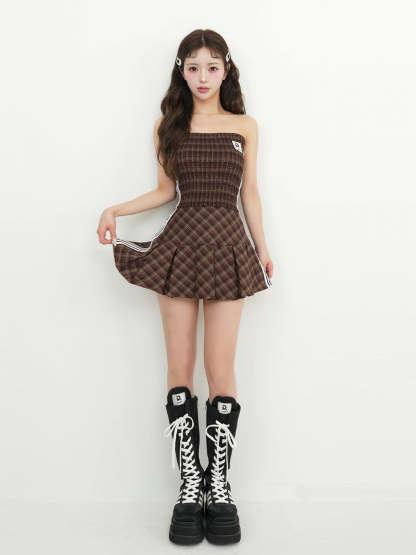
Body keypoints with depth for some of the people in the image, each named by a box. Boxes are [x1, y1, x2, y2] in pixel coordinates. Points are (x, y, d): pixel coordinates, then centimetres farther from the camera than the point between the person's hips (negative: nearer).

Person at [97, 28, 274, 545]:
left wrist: (262, 248, 11)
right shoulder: (168, 125, 10)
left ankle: (219, 486, 8)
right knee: (179, 368, 1)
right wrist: (115, 209, 1)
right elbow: (165, 191, 12)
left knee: (220, 370, -4)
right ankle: (190, 484, 11)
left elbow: (249, 193, 12)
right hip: (179, 244, 1)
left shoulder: (245, 126, 9)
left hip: (227, 245, -1)